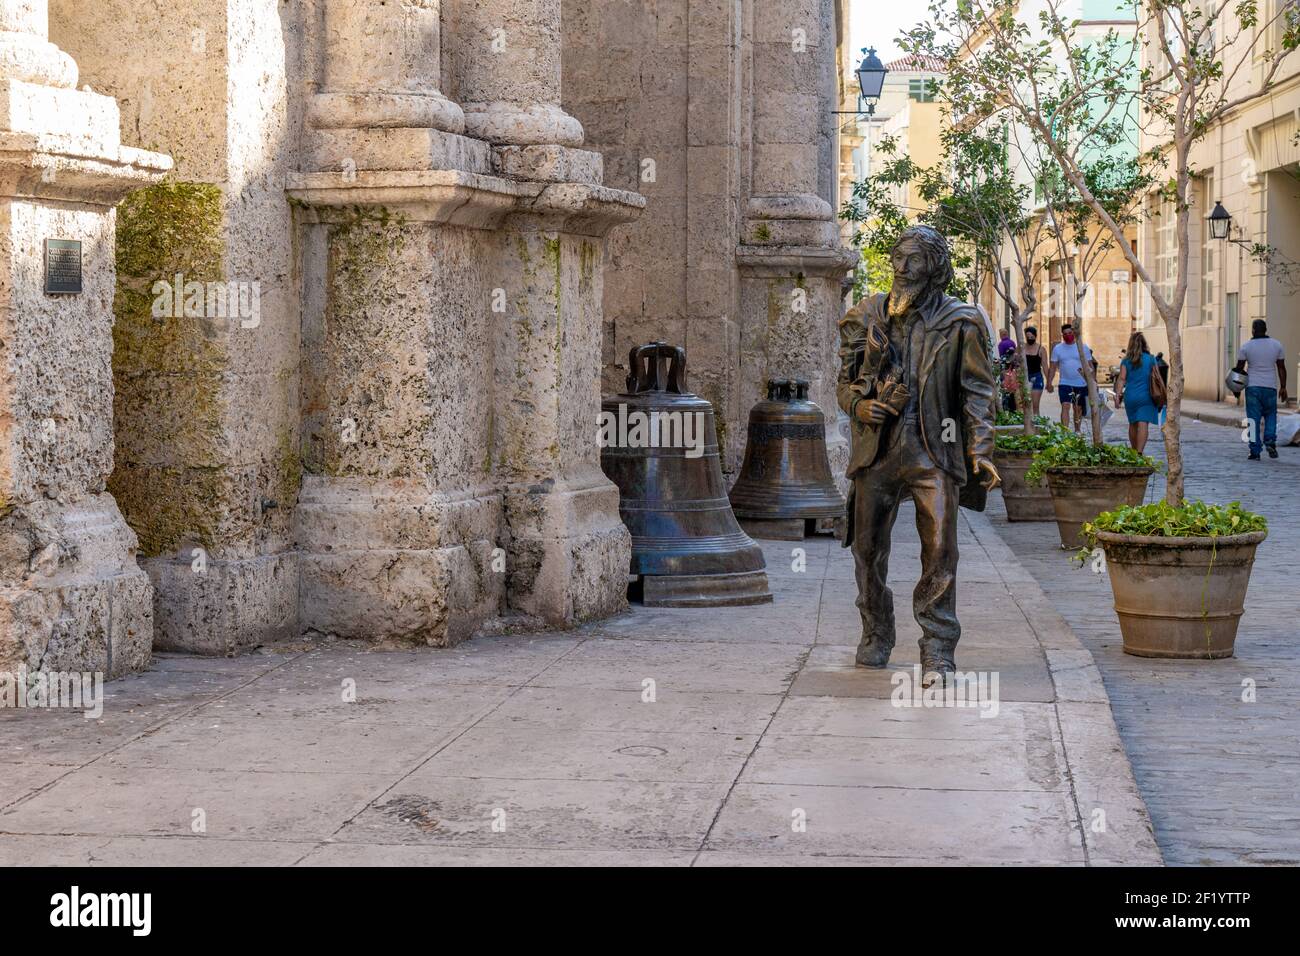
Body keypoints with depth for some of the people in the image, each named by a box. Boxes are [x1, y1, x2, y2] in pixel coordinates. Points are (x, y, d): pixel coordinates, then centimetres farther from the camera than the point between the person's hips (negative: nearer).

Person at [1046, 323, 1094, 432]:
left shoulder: (1083, 348, 2)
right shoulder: (1057, 348, 4)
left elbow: (1090, 365, 4)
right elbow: (1053, 367, 4)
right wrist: (1049, 383, -4)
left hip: (1081, 384, 1)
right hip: (1065, 383, -1)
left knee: (1078, 409, 11)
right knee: (1065, 406, -17)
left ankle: (1077, 431, 26)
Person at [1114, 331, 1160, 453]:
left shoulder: (1126, 361, 3)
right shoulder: (1150, 359, 0)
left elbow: (1122, 379, -6)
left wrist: (1118, 393, -9)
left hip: (1130, 396, 2)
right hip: (1146, 396, -2)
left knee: (1133, 424, 17)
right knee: (1143, 424, -9)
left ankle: (1134, 451, 27)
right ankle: (1139, 452, -23)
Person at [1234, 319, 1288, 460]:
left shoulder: (1246, 347, -3)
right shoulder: (1276, 345, 3)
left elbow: (1239, 368, -1)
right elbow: (1281, 368, 4)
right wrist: (1283, 387, 9)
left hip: (1252, 387, -1)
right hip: (1270, 387, 1)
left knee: (1254, 419, 2)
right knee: (1270, 415, 18)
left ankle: (1255, 452, 0)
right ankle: (1270, 441, -5)